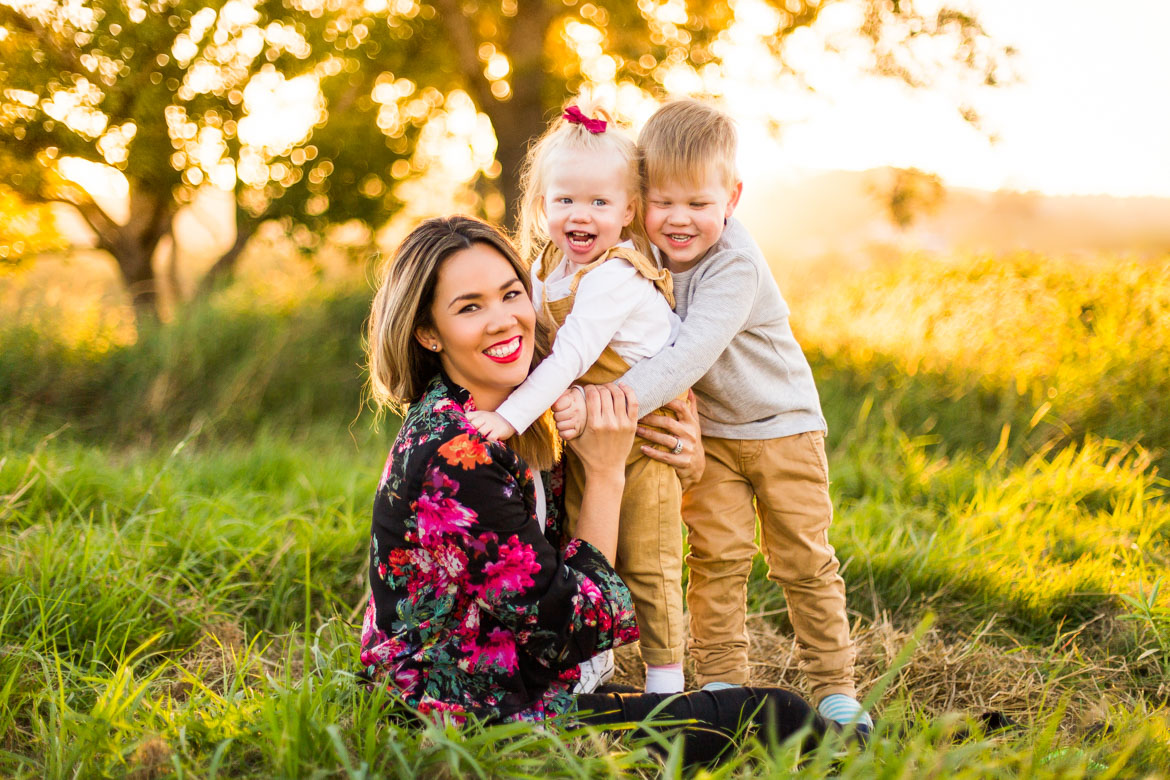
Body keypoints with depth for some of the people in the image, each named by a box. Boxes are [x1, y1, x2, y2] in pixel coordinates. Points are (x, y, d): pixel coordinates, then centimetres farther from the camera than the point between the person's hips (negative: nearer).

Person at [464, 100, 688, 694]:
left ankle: (665, 677, 14)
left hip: (641, 430, -7)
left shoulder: (616, 276, -24)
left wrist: (510, 416, -38)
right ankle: (594, 657, 31)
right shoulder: (547, 266, 2)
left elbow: (570, 357, -32)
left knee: (647, 562, 0)